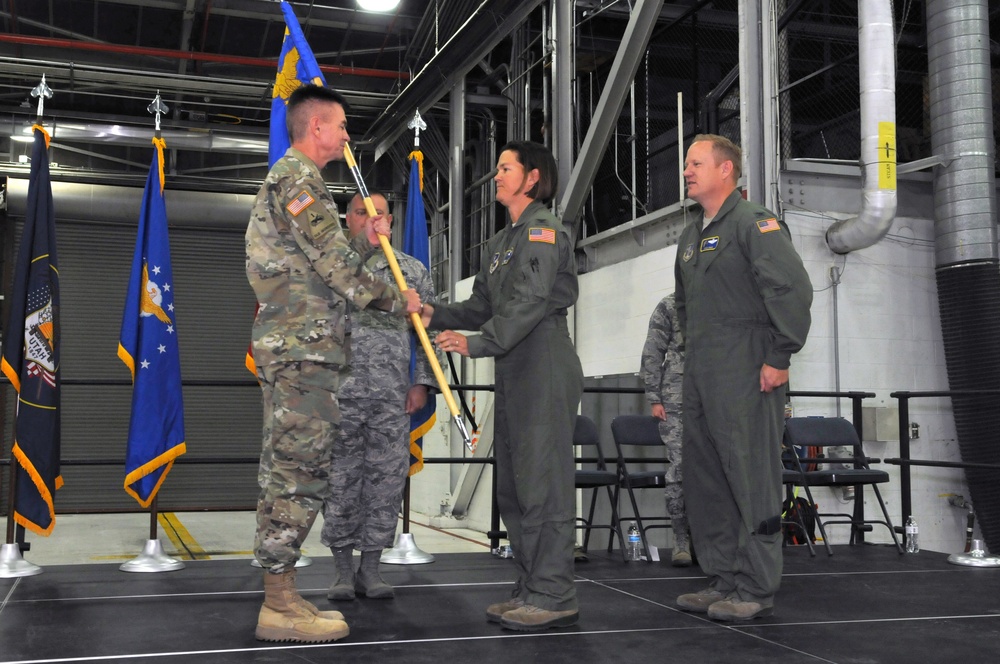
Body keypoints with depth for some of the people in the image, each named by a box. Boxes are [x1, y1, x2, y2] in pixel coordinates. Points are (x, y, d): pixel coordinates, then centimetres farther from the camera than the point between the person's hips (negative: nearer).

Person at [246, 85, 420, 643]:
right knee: (297, 470, -9)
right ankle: (281, 606, -5)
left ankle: (282, 596, 15)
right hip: (303, 347, -11)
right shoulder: (299, 180, -8)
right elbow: (334, 266, -14)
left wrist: (367, 243, 14)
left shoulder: (289, 179, 25)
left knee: (290, 471, 10)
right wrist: (397, 300, -3)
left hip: (291, 347, 11)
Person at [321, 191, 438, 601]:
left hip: (393, 397, 1)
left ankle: (370, 569, 14)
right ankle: (342, 570, 14)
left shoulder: (412, 271, 10)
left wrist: (421, 382, 2)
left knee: (387, 480, 2)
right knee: (340, 480, 2)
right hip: (339, 393, -1)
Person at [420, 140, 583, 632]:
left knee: (542, 480, -9)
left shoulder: (543, 230, -7)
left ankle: (554, 595, -3)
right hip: (514, 374, 10)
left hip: (546, 370, -10)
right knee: (513, 485, 11)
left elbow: (529, 301, -20)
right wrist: (436, 315, 3)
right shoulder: (501, 242, 22)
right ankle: (531, 590, 19)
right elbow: (483, 306, 17)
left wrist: (478, 344, -25)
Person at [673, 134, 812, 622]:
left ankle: (756, 589, 3)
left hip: (745, 375, -9)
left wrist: (779, 358, -18)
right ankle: (723, 581, 20)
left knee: (751, 478, -5)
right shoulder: (691, 236, 19)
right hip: (700, 377, 9)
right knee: (704, 479, 11)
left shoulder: (754, 223, -8)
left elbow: (793, 289, -17)